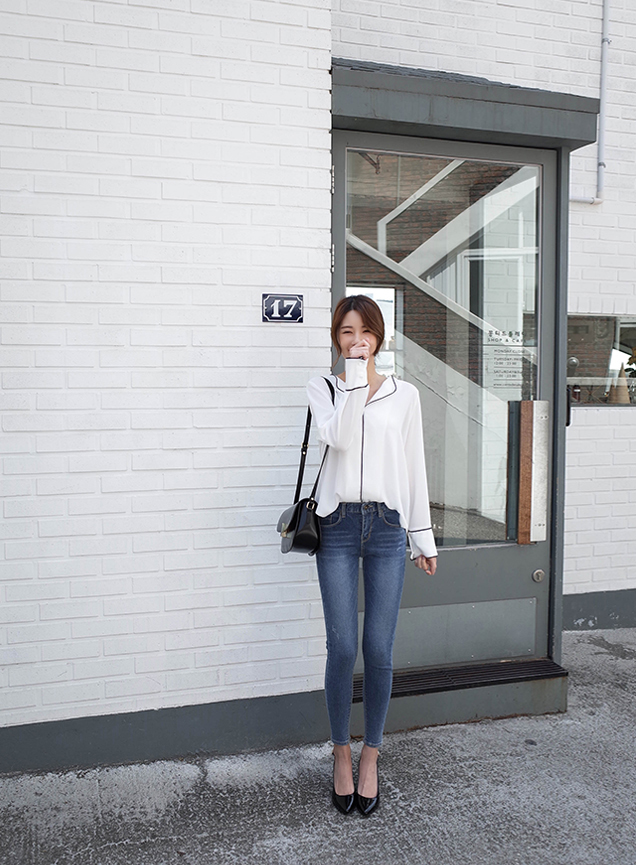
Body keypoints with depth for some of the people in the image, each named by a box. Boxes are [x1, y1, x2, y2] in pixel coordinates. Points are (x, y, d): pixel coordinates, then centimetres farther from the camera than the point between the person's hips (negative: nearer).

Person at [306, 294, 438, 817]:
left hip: (387, 525, 1)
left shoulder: (405, 394, 9)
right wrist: (355, 375, -12)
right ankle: (342, 755, 21)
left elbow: (414, 466, 10)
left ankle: (370, 758, 21)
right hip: (338, 524, -1)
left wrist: (423, 536, 9)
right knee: (341, 648, 0)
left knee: (379, 651, 2)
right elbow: (339, 438, -15)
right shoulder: (323, 388, 6)